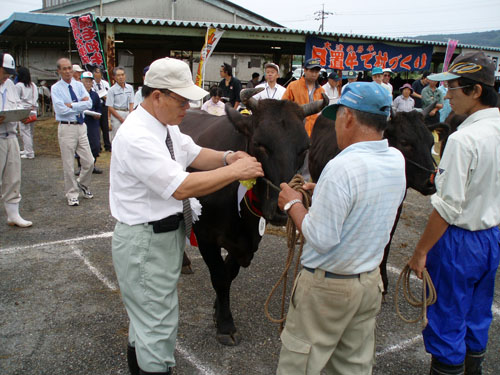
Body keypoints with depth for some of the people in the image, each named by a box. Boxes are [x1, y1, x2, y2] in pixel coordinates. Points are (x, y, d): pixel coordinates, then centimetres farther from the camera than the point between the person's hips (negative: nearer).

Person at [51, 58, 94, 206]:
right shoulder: (55, 88, -3)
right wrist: (80, 104, -9)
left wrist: (71, 105, -13)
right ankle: (72, 194, 17)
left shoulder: (79, 85, 8)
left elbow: (89, 104, -5)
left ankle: (82, 184, 31)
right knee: (69, 165, 3)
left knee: (89, 162, 6)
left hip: (81, 126, 4)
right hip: (66, 128, -4)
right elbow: (61, 109, -16)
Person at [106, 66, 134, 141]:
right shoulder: (112, 90, -6)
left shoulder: (130, 88, 7)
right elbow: (110, 107, -7)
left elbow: (131, 103, 11)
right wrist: (121, 119, -9)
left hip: (127, 113, 4)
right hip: (116, 114, -4)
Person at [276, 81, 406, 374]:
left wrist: (293, 204, -11)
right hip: (371, 282, 8)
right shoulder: (397, 161, -2)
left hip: (326, 286, -7)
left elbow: (321, 238, -25)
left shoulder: (342, 168, -27)